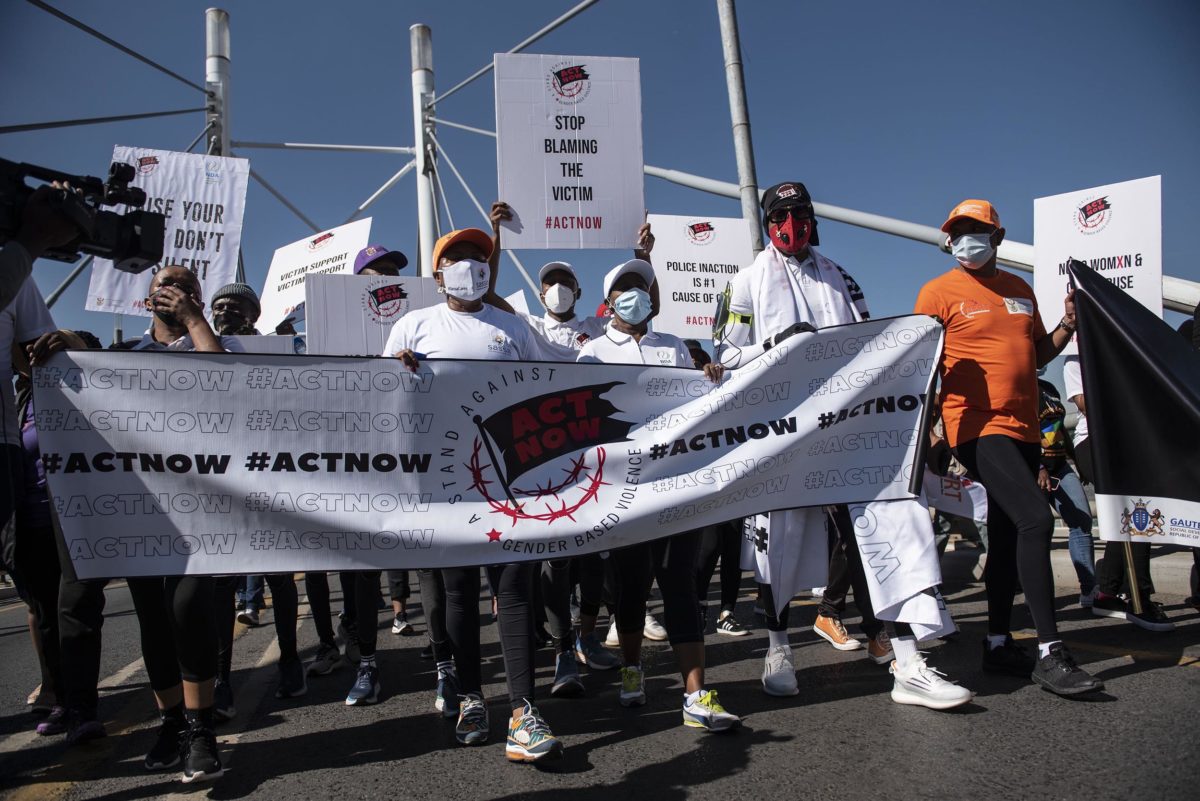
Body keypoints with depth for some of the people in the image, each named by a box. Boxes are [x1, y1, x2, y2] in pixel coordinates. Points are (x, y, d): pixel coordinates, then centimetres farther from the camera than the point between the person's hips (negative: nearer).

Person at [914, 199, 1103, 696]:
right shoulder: (939, 291, -2)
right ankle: (1050, 653, -13)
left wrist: (1068, 325, 7)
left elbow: (1038, 355, 23)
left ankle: (998, 644, 22)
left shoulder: (1019, 290, 17)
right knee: (1035, 518, -20)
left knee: (1008, 534, 11)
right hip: (978, 426, -7)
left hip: (1023, 428, 7)